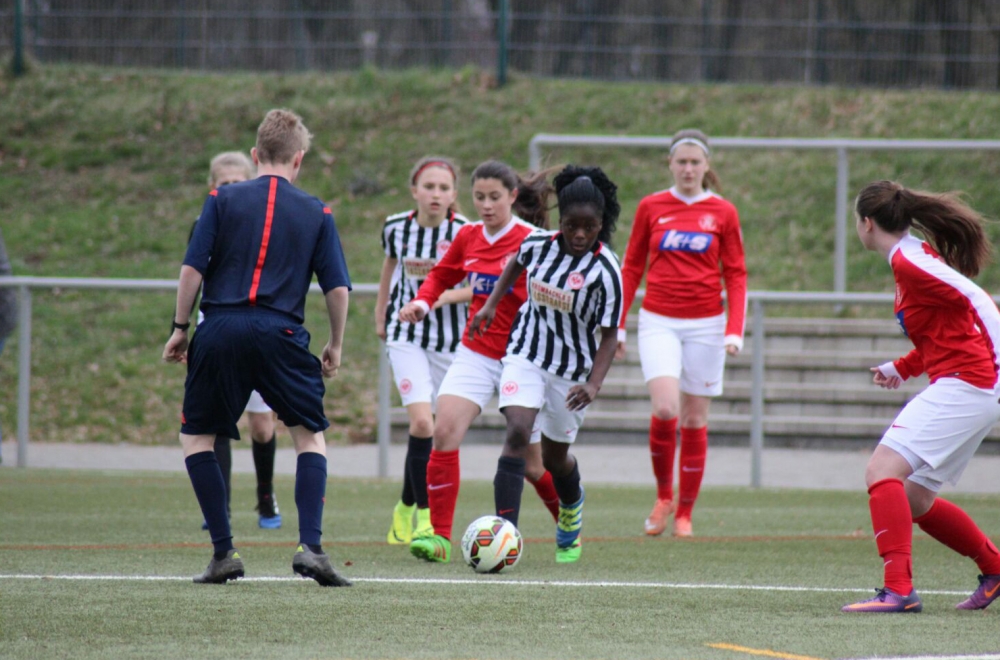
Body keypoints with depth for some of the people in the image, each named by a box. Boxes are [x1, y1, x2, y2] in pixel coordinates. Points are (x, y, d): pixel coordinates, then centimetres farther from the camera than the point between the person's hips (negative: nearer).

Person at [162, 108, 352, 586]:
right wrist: (335, 347, 19)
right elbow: (337, 287, 6)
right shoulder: (316, 214, 9)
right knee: (310, 436, 13)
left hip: (220, 330, 0)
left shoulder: (223, 199, 7)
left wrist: (180, 327, 10)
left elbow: (193, 268, 0)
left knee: (197, 437, 14)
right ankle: (310, 547, -3)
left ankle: (223, 553, 6)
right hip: (281, 333, 0)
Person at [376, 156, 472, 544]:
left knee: (432, 431, 9)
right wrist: (381, 314, 21)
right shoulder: (396, 228, -3)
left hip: (452, 341, 0)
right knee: (422, 422, -17)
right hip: (407, 337, 0)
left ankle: (406, 507, 30)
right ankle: (424, 518, -12)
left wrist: (445, 296, -27)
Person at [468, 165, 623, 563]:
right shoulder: (539, 244, -8)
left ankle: (572, 509, 51)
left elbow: (609, 335, -15)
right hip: (526, 355, 1)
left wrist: (593, 385, -27)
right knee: (517, 433, -22)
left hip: (572, 370, -1)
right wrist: (491, 304, 11)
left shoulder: (605, 271, -19)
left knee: (555, 457, 14)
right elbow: (517, 263, 18)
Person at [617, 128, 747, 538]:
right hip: (659, 322, 0)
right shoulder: (651, 207, 4)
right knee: (665, 408, -19)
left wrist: (735, 330, -6)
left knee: (694, 419, 3)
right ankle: (664, 497, 3)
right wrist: (617, 324, 6)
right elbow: (631, 268, 11)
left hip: (705, 324, 0)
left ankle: (684, 515, 13)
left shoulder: (723, 213, 3)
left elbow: (735, 274, 4)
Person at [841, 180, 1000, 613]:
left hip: (964, 384, -10)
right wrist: (903, 368, 20)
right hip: (964, 387, 10)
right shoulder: (913, 257, 17)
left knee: (882, 469, -19)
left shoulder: (909, 262, -13)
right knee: (915, 500, 17)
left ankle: (898, 589, -29)